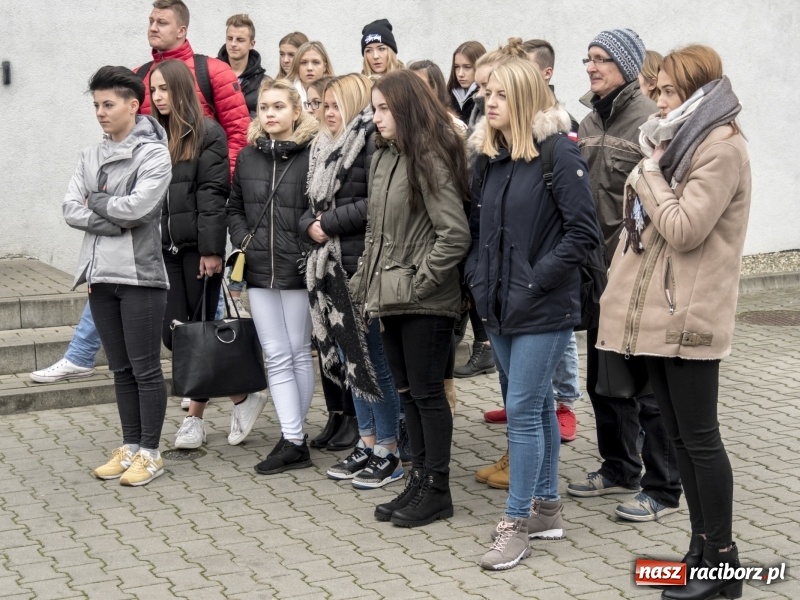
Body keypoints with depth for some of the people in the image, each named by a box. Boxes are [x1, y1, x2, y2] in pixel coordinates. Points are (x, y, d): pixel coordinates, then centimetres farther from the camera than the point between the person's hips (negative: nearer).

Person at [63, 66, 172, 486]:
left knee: (145, 368, 0)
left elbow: (138, 207, -19)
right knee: (120, 368, 12)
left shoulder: (153, 153, -6)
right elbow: (71, 209, 2)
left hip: (140, 276, -6)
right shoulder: (91, 156, 12)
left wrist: (96, 203, -4)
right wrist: (112, 220, -10)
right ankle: (130, 447, 21)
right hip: (101, 275, 6)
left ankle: (150, 453, 8)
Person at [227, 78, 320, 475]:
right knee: (276, 357, 4)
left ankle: (292, 437, 14)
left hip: (298, 271, -5)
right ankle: (293, 442, 7)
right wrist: (243, 241, 3)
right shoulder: (248, 157, 8)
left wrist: (310, 250, -15)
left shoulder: (313, 155, -8)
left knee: (298, 353, 6)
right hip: (259, 271, 5)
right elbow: (234, 208, 17)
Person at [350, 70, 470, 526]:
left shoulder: (430, 159, -14)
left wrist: (421, 281, -17)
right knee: (408, 392, 14)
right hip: (391, 298, 8)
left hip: (425, 302, -8)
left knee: (427, 392, 1)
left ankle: (437, 489, 11)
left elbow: (455, 234, -20)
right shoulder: (383, 159, 10)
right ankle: (419, 479, 25)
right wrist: (365, 283, 11)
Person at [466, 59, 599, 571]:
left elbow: (584, 232, -16)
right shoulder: (495, 158, 9)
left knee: (523, 410, -5)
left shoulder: (560, 154, -12)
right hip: (502, 308, 7)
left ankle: (516, 524, 3)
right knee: (538, 405, 16)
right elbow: (480, 225, 20)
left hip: (544, 311, -7)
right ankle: (547, 508, 26)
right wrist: (478, 274, 6)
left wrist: (536, 280, -16)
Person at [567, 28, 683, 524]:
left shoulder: (648, 120, -13)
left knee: (645, 382, -2)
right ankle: (619, 469, 32)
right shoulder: (591, 120, 12)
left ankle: (663, 488, 9)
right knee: (602, 376, 17)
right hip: (597, 268, 9)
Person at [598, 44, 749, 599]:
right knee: (680, 435, 12)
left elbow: (684, 229, -20)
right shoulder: (682, 141, 17)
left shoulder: (722, 148, -13)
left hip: (689, 318, -9)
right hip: (657, 311, 9)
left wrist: (650, 173, -11)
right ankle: (703, 547, 20)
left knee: (699, 438, -4)